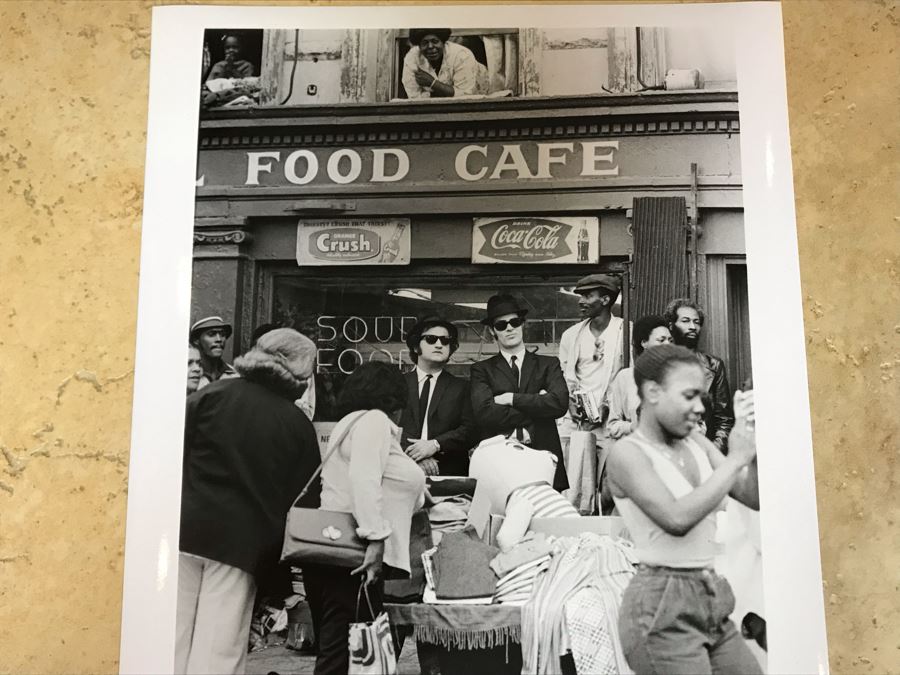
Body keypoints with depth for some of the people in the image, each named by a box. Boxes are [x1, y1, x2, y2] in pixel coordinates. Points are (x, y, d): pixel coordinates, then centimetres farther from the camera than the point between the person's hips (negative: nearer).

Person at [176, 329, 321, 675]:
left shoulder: (214, 393, 2)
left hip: (186, 527, 1)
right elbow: (301, 495, 4)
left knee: (175, 631, 11)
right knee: (219, 645, 5)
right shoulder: (299, 425, 2)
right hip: (242, 539, -1)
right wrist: (282, 565, 13)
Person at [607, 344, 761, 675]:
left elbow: (755, 498, 8)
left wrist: (752, 441, -7)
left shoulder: (696, 442, 8)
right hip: (662, 605, -7)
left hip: (712, 599, 7)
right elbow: (677, 518, -26)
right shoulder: (627, 453, -13)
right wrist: (735, 458, -20)